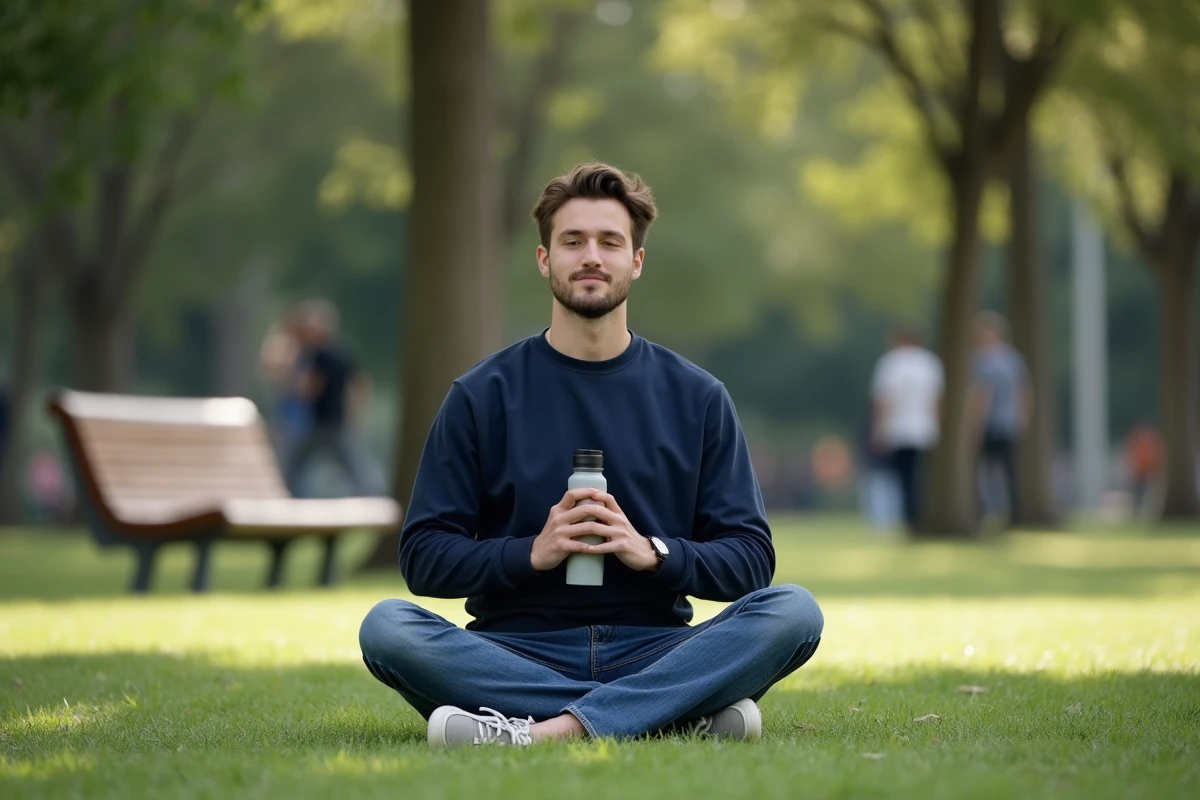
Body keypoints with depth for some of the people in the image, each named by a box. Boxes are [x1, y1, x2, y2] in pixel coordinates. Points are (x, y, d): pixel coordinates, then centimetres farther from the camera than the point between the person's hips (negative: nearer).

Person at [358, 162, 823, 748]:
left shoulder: (697, 398, 10)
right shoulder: (481, 396, 7)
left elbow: (751, 559, 7)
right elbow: (423, 556, 4)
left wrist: (651, 552, -12)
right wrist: (531, 552, -13)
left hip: (652, 649, 1)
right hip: (518, 650, 0)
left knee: (793, 612, -26)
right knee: (387, 627, -29)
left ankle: (547, 730, -36)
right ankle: (679, 713, -29)